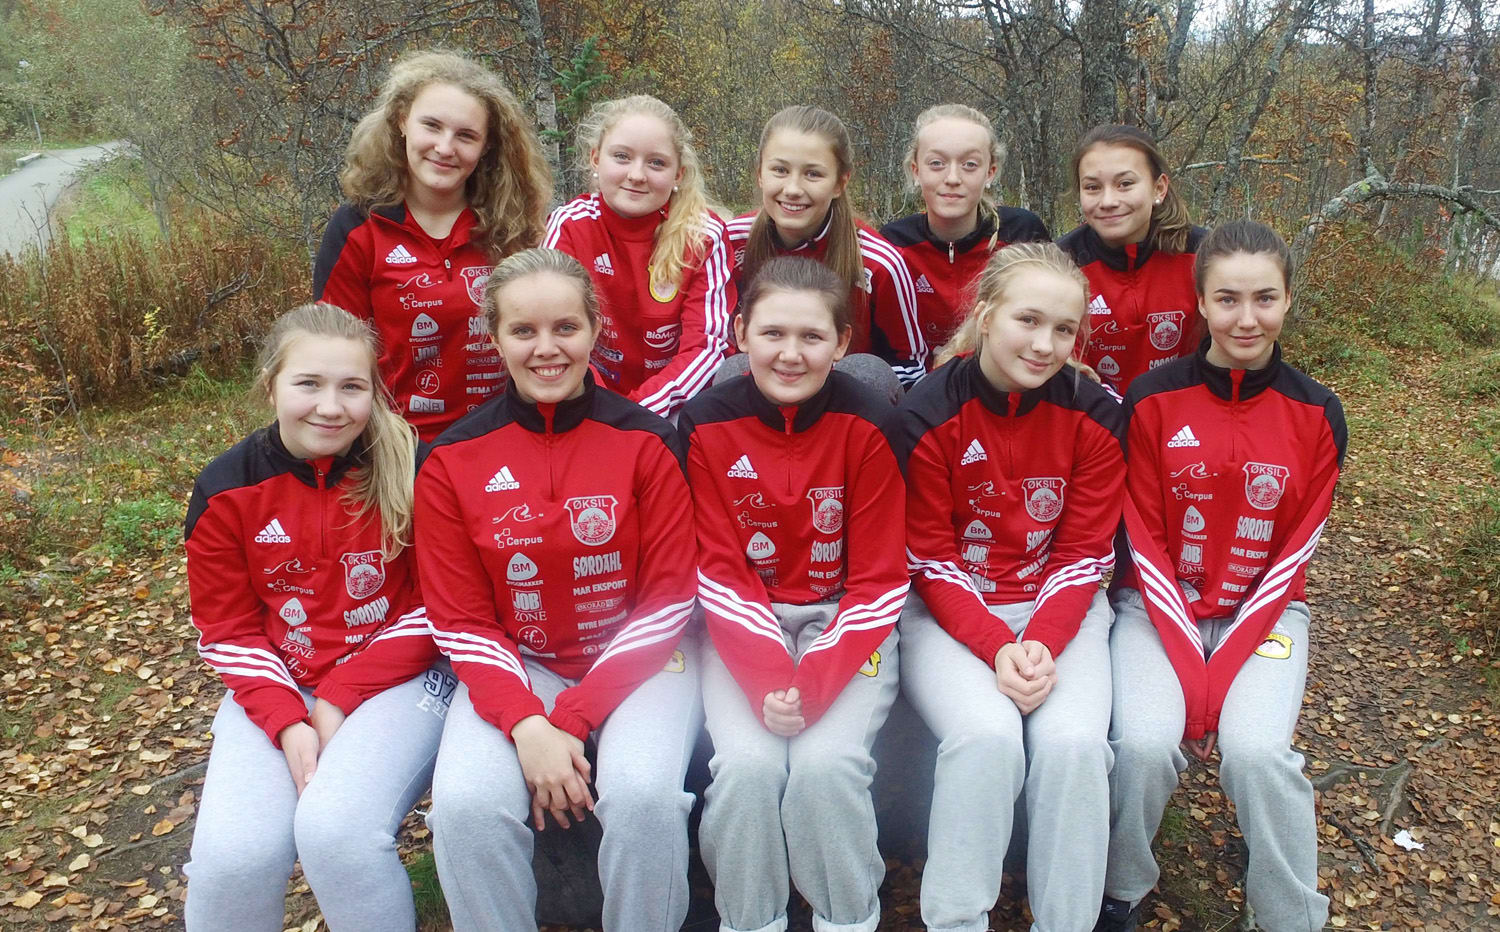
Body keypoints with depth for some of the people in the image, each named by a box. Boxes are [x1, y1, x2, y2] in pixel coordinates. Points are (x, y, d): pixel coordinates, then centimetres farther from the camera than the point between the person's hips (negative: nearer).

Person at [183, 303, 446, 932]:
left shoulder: (410, 471, -9)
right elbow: (228, 631, 4)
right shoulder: (227, 490, -1)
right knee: (232, 855, -20)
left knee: (335, 829, -28)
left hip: (397, 679, -2)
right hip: (274, 690, 3)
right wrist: (287, 720, -11)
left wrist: (339, 700, -11)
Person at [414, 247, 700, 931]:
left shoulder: (646, 440, -7)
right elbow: (461, 622, -1)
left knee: (643, 793, -27)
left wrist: (571, 718, -15)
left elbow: (668, 600, -7)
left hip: (636, 661, -1)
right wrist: (526, 724, -17)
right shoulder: (451, 461, -2)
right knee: (467, 804, -24)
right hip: (514, 669, 2)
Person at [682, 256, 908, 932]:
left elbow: (878, 581, -7)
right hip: (743, 625, 1)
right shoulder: (708, 422, -6)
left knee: (826, 764, -23)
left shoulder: (867, 425, -9)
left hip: (845, 623, -1)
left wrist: (816, 682, -19)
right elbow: (721, 572, -5)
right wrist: (767, 679, -19)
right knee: (747, 766, -22)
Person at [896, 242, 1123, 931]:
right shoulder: (928, 414, -9)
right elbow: (931, 558, -7)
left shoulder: (1095, 416, -2)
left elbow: (1083, 553, -1)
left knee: (1072, 741, -24)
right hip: (946, 613, -2)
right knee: (987, 735, -28)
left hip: (1060, 609, 2)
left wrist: (1043, 643, -17)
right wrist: (996, 647, -19)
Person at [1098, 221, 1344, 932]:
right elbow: (1145, 542, -6)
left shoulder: (1316, 414, -2)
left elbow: (1294, 552, -4)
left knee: (1256, 750, -25)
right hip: (1160, 606, -1)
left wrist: (1225, 667, -13)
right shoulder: (1153, 401, -6)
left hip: (1265, 612, 1)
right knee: (1146, 743, -24)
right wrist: (1188, 664, -14)